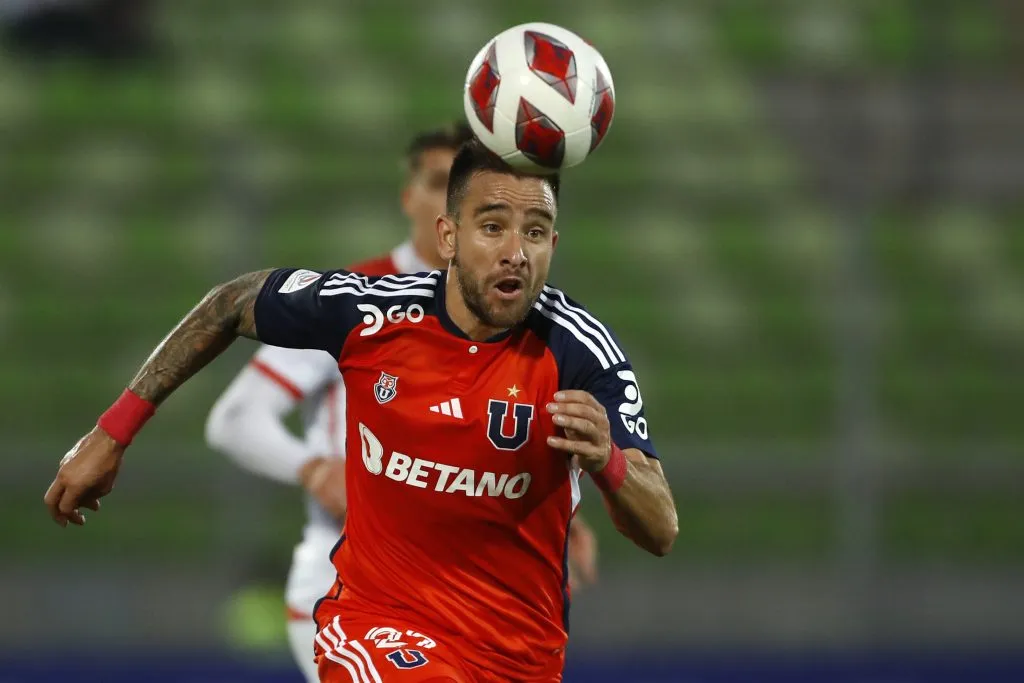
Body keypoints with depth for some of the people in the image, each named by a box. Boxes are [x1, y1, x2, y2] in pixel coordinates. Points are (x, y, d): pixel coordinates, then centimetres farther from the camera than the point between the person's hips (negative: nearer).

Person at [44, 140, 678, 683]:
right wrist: (114, 431, 8)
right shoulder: (366, 309, -14)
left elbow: (661, 532, -20)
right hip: (377, 625, -2)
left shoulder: (578, 349, -16)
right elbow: (234, 305, 6)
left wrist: (607, 461, -42)